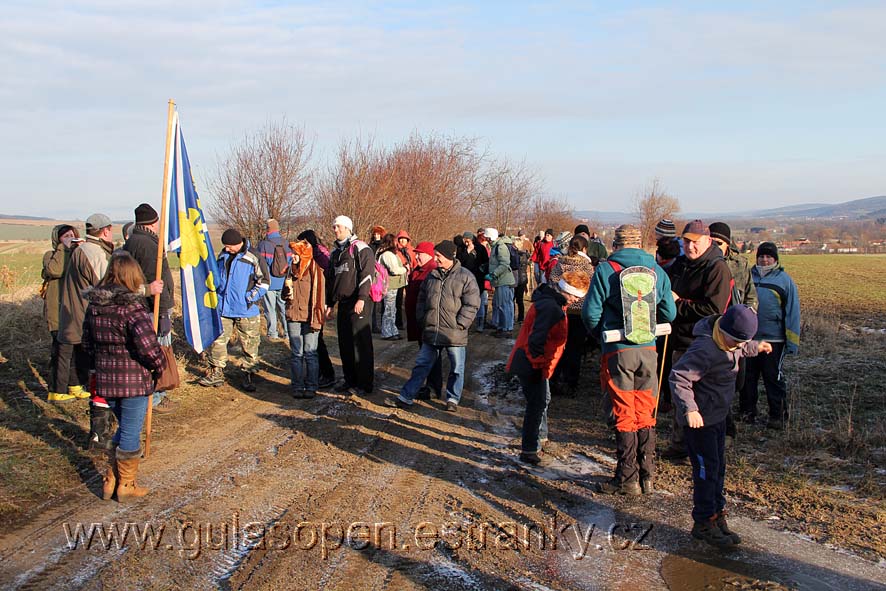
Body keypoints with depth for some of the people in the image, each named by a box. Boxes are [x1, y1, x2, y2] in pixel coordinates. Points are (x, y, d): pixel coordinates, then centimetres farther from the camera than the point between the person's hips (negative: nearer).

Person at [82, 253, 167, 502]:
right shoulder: (132, 306, -19)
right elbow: (147, 345, -26)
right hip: (133, 381, -7)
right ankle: (126, 486, 20)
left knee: (123, 426, 24)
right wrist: (159, 365, -9)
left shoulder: (93, 306, 4)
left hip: (105, 379, 7)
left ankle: (110, 481, 27)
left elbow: (87, 343, 12)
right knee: (131, 432, 8)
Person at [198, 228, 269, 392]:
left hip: (246, 311, -5)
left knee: (249, 345, 3)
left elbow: (264, 282, -7)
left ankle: (249, 375, 14)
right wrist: (215, 290, 12)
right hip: (222, 309, 5)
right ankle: (216, 374, 18)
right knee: (217, 340, 6)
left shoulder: (254, 257, -9)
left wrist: (251, 297, -14)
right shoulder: (223, 256, 9)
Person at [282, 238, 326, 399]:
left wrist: (317, 318, -12)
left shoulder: (315, 271, -4)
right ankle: (297, 387, 11)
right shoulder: (291, 270, 12)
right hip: (293, 317, 4)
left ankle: (311, 386, 6)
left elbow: (319, 296, -6)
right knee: (296, 353, 6)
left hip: (310, 318, -4)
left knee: (310, 353, 0)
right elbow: (283, 294, 20)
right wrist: (287, 293, -5)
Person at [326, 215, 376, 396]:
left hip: (359, 303, -8)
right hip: (343, 303, 8)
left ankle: (365, 384, -2)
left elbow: (367, 274, -14)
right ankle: (350, 380, 21)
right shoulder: (335, 252, 21)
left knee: (361, 343, -7)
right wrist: (329, 303, 22)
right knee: (344, 344, 10)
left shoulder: (360, 248, -5)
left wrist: (361, 298, -22)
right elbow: (330, 278, 26)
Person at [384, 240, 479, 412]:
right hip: (431, 332, 5)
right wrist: (423, 320, 8)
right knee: (421, 365, 11)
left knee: (456, 368, 9)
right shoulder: (431, 276, 10)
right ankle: (405, 397, 16)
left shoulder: (465, 277, -7)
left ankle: (453, 399, 25)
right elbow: (422, 300, 19)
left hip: (455, 334, -4)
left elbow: (471, 304, -10)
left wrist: (459, 325, -13)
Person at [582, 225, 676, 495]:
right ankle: (648, 477, 20)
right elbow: (669, 313, 5)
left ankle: (627, 479, 10)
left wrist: (602, 336, 10)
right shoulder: (657, 271, 4)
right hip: (648, 350, 3)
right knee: (646, 415, 13)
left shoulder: (606, 270, -6)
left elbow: (591, 312, -8)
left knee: (624, 416, 5)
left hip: (618, 351, -3)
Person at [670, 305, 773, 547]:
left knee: (718, 467, 16)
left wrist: (756, 347, 43)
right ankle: (704, 523, 9)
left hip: (718, 415, 9)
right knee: (706, 470, -3)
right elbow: (679, 377, -33)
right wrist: (689, 408, -42)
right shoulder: (705, 350, -28)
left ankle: (717, 516, 27)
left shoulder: (730, 342, 2)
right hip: (700, 418, -9)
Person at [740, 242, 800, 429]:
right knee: (747, 376, 11)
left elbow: (792, 312, -2)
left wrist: (792, 341, -7)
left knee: (774, 377, 2)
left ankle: (778, 415, 11)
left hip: (773, 339, -4)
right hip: (747, 337, 4)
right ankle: (747, 411, 24)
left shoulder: (784, 280, -2)